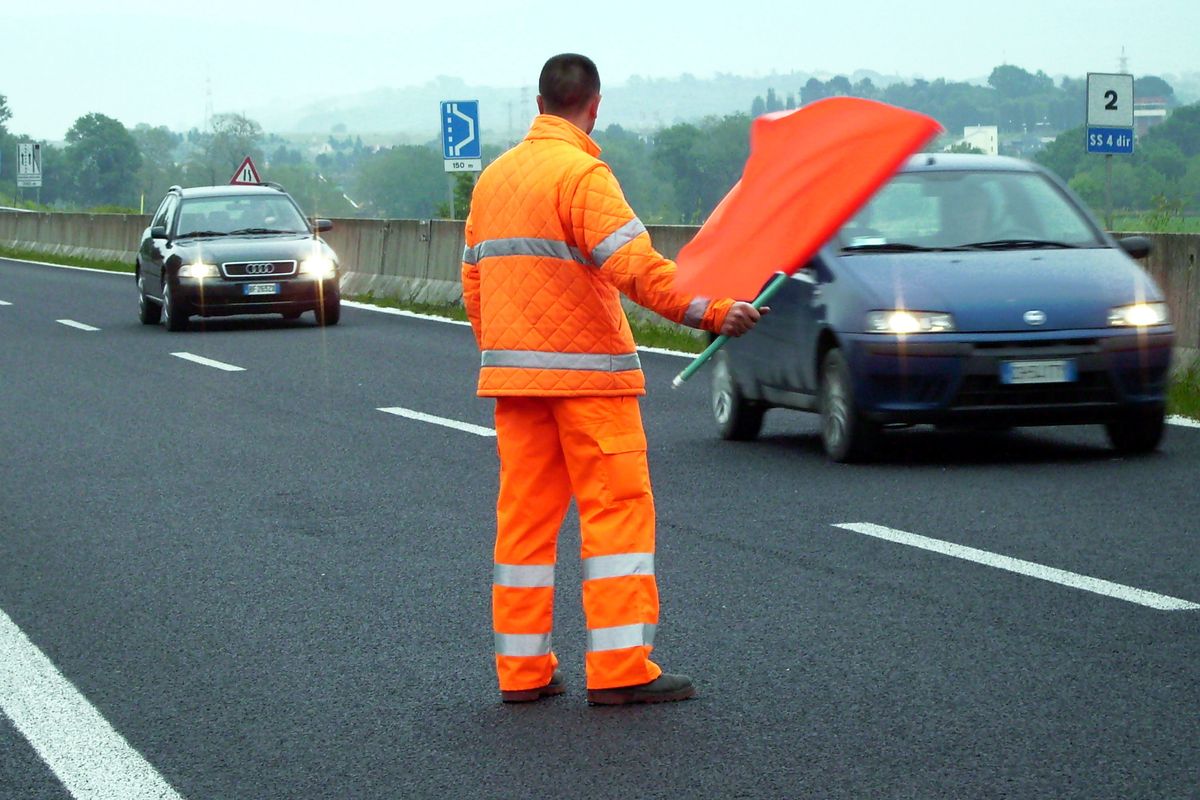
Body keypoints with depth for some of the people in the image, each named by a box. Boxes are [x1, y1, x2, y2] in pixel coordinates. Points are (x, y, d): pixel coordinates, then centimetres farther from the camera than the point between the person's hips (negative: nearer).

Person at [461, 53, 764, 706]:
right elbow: (632, 265, -23)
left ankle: (523, 670, 11)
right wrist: (710, 311, -25)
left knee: (525, 515, 10)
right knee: (617, 510, -4)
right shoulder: (582, 174, -11)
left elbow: (475, 281, 16)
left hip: (511, 371, 7)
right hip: (585, 370, -7)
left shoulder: (494, 177, 13)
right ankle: (620, 670, -8)